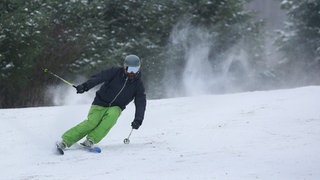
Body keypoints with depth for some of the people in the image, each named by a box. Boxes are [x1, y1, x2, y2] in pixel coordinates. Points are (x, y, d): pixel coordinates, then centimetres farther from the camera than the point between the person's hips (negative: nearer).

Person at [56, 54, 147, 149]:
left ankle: (91, 140, -33)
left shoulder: (138, 84, -4)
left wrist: (138, 119, -21)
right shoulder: (116, 72, -10)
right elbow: (99, 78, -21)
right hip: (101, 103, -2)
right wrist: (84, 86, -36)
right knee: (92, 122, -24)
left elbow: (141, 102, -6)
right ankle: (65, 141, -21)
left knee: (112, 115, -33)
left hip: (115, 108, 2)